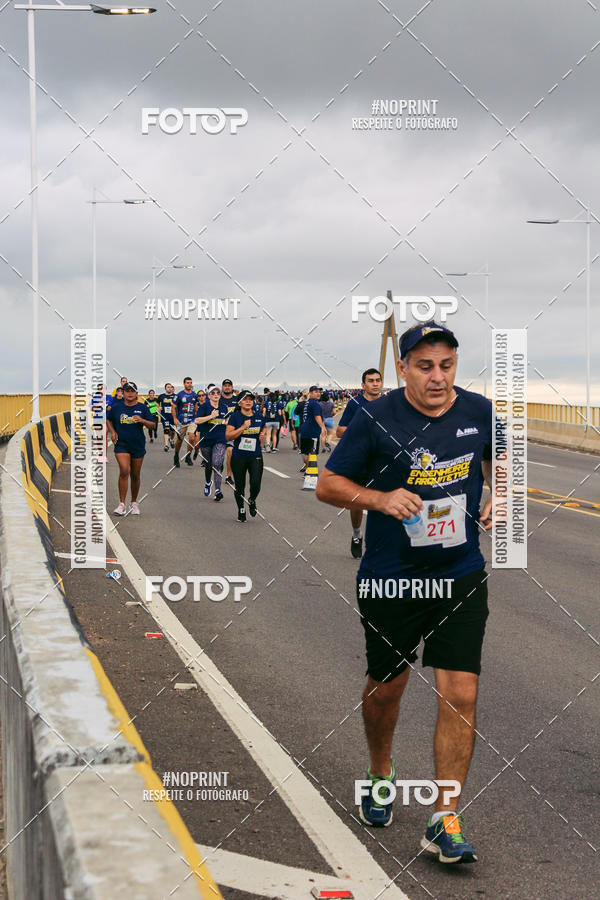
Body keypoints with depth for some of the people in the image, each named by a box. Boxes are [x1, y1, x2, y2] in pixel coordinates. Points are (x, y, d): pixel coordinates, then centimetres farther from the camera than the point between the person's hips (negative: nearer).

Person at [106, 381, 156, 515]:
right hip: (121, 444, -1)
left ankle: (134, 503, 27)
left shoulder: (142, 407, 1)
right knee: (124, 471, -18)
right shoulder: (116, 407, 2)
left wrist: (142, 420, -17)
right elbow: (108, 420, 21)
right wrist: (112, 432, 4)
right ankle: (122, 504, -13)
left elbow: (153, 426, 1)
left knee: (135, 475, 10)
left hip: (138, 444, 1)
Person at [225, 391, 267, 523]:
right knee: (240, 486, 6)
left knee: (256, 484, -12)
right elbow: (228, 436, -12)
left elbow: (264, 428, 27)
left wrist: (263, 434, 4)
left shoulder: (259, 416, 6)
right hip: (239, 457, -2)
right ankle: (241, 510, 27)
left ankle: (252, 500, 21)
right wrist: (243, 427, -19)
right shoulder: (235, 417, -5)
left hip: (256, 456, 2)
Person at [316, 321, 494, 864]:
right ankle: (381, 773, 45)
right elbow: (327, 485, -5)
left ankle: (445, 822, 2)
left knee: (460, 695, -7)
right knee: (386, 686, 15)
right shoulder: (377, 419, -11)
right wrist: (381, 499, -21)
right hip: (390, 580, -1)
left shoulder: (481, 412, -1)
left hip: (462, 577, 1)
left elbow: (498, 459, 21)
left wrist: (499, 499, 2)